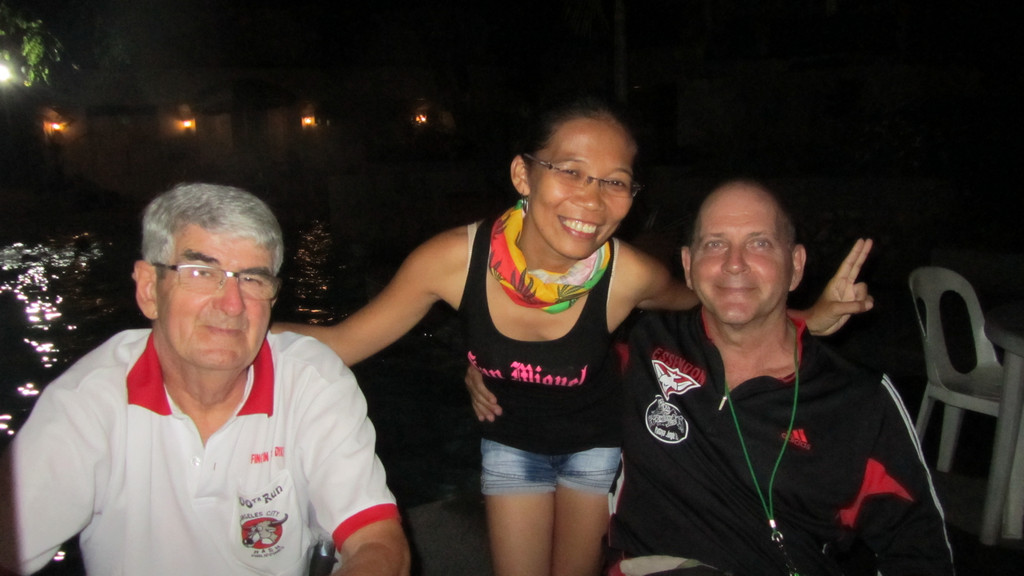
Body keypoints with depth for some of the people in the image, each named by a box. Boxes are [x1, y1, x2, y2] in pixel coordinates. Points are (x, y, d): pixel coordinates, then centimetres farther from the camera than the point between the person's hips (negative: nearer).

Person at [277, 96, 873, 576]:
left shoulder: (629, 276, -31)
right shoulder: (455, 258, -30)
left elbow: (703, 305, -8)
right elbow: (341, 342, -21)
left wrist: (810, 317, -20)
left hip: (598, 439, 0)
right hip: (510, 438, 1)